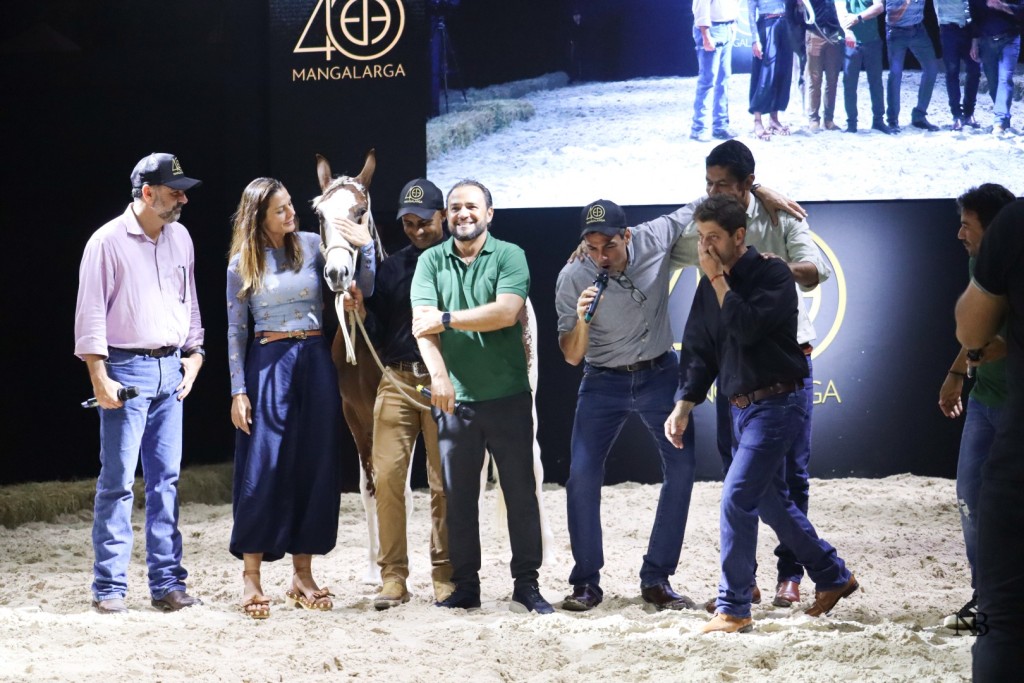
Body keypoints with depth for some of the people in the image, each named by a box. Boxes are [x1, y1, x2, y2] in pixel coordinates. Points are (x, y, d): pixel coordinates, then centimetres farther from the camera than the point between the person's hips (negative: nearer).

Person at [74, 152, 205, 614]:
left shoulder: (180, 239, 12)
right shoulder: (108, 242, -7)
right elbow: (91, 313, -9)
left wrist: (193, 354, 13)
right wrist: (99, 377, -13)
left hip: (170, 369, 6)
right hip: (127, 368, -6)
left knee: (166, 478, 6)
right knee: (118, 480, -5)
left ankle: (167, 583, 10)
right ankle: (109, 588, -1)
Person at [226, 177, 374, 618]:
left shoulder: (313, 246, 4)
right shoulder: (243, 263, 1)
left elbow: (362, 289, 5)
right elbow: (236, 330, 2)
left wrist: (364, 248, -11)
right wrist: (238, 391, -3)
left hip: (315, 363, 3)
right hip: (268, 363, -3)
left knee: (315, 469, 4)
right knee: (262, 471, -6)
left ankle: (303, 577, 13)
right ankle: (251, 579, 0)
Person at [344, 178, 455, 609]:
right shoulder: (390, 268, 13)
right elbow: (379, 334, 12)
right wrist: (361, 313, -7)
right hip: (397, 381, 3)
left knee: (444, 483, 1)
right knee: (386, 476, -5)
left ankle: (445, 575, 9)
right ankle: (393, 577, 0)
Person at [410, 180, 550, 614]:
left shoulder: (509, 256, 0)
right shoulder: (431, 262, 5)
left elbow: (506, 312, -16)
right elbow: (422, 323, -7)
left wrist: (446, 319, -14)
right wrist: (438, 373, -22)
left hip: (508, 397, -2)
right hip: (454, 398, 2)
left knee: (521, 493, 2)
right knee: (458, 496, 6)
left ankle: (527, 585, 9)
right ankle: (465, 586, 14)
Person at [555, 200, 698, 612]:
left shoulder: (655, 238, -16)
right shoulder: (573, 278, -18)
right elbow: (571, 356, -14)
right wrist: (582, 320, -33)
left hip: (659, 375, 1)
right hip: (604, 382, -1)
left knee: (682, 467, -7)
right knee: (582, 475, -13)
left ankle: (656, 579, 1)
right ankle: (586, 582, -3)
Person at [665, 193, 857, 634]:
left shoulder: (773, 275, -12)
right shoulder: (711, 286, 8)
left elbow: (747, 327, -26)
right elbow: (698, 350, 12)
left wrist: (718, 280, -19)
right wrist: (683, 405, 4)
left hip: (776, 403, -8)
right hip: (741, 407, 8)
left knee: (736, 499, -15)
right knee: (771, 503, 15)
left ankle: (733, 609, -9)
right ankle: (832, 577, 32)